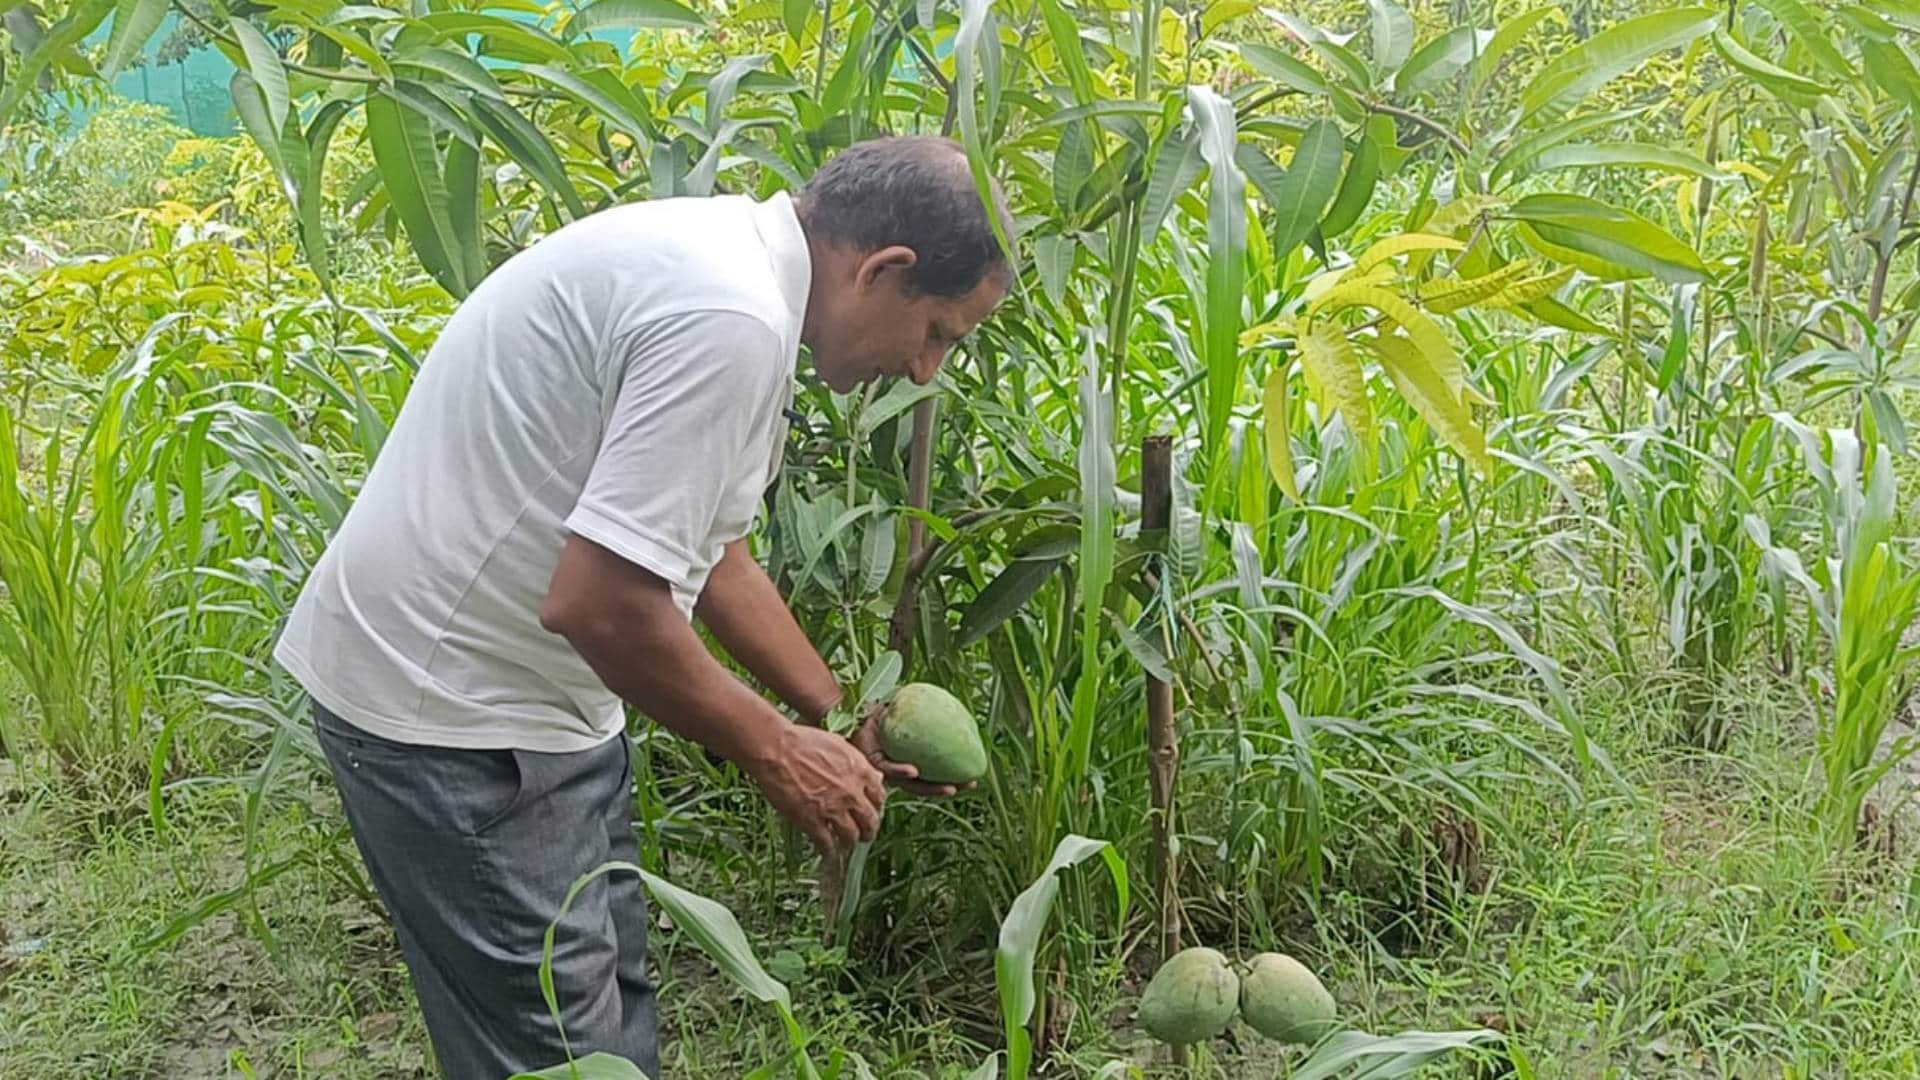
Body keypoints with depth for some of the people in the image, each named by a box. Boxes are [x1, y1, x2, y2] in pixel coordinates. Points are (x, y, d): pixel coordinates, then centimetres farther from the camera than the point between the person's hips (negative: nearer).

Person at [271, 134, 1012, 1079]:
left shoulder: (729, 253, 8)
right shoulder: (729, 322, -26)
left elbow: (704, 548, 16)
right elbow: (600, 602, -30)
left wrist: (840, 713, 16)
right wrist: (775, 752, -15)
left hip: (527, 689, 10)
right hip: (451, 714, -10)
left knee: (608, 999, 19)